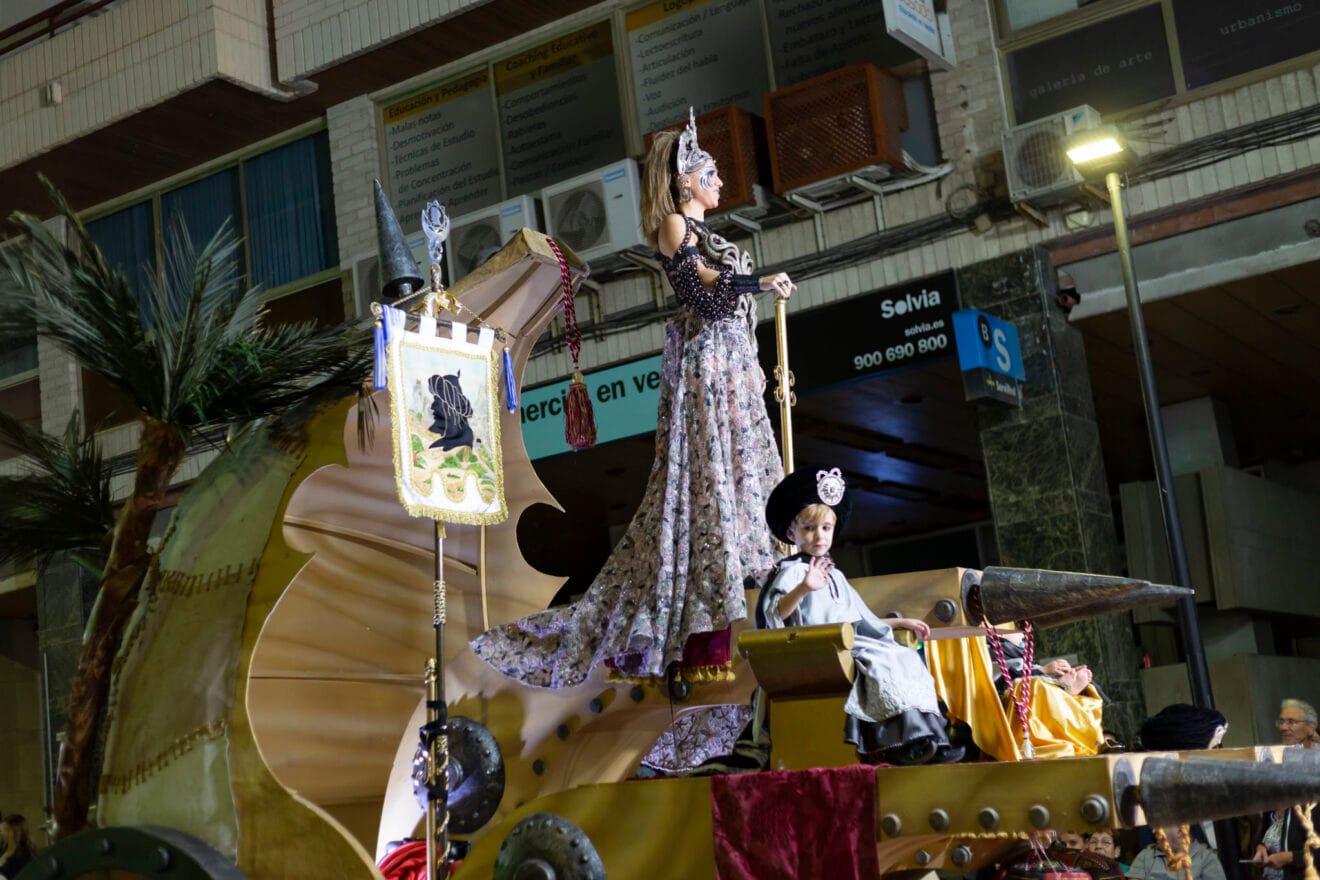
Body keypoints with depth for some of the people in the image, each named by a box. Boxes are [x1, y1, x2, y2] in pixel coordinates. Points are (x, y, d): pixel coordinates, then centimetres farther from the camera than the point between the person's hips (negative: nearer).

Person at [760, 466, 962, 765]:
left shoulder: (835, 576, 27)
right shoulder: (792, 571, 0)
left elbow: (864, 619, 34)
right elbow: (776, 612, -20)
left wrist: (901, 623, 28)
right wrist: (803, 588, -38)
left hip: (852, 645, 9)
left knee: (907, 660, -8)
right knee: (880, 663, -28)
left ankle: (928, 736, -17)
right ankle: (907, 743, -33)